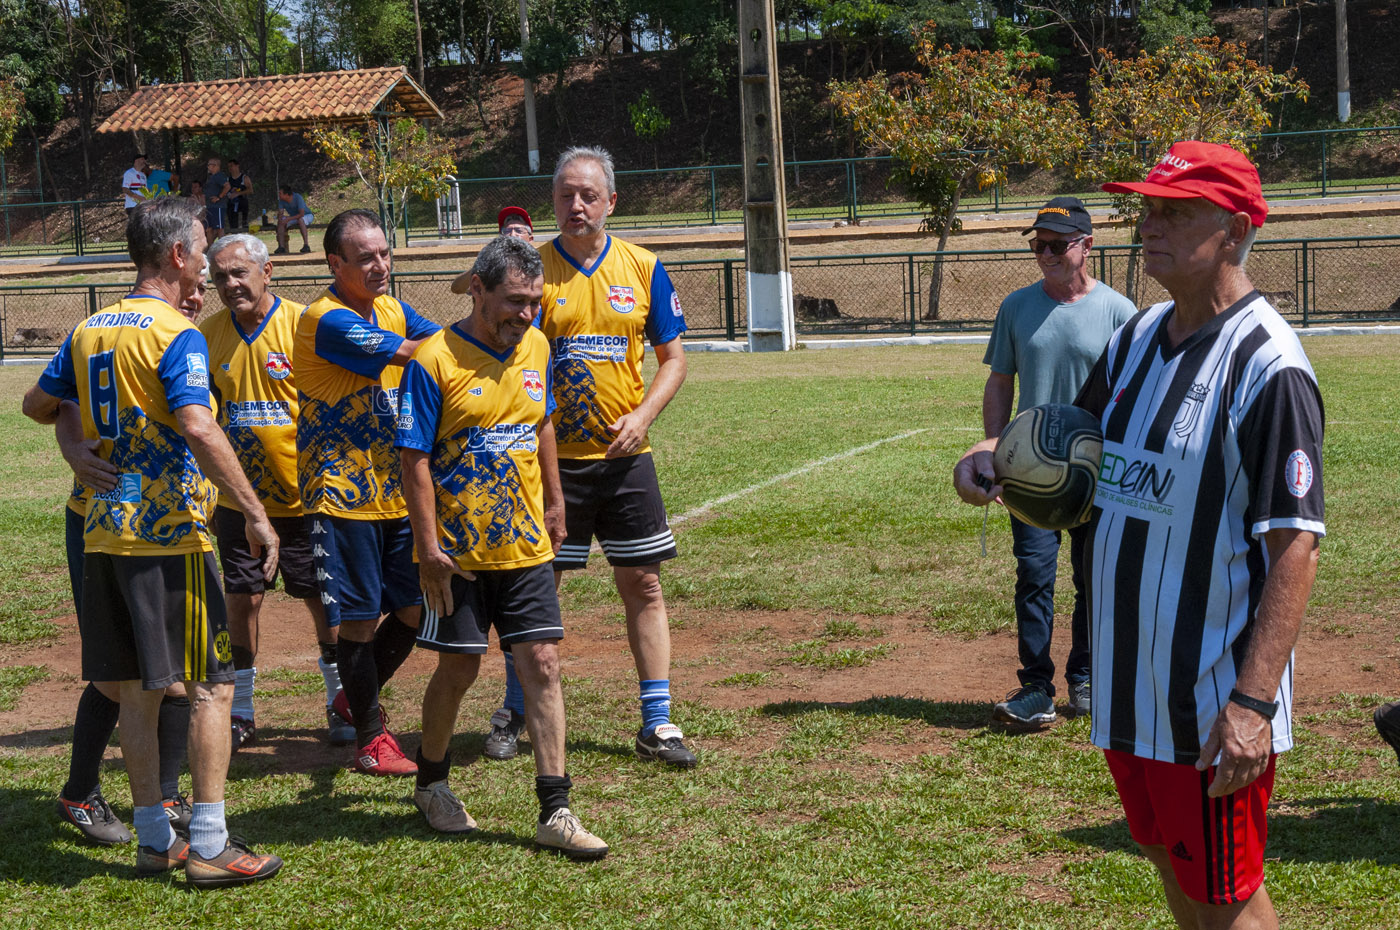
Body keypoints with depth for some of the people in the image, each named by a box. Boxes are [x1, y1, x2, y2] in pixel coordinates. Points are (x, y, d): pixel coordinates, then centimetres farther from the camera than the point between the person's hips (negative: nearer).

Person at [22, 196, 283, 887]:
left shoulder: (89, 330, 12)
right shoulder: (176, 334, -12)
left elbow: (37, 404, 22)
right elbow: (197, 428, -24)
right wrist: (254, 512, -21)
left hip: (104, 534, 7)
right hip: (169, 534, -7)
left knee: (139, 689, 12)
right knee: (211, 684, 0)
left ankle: (154, 840, 18)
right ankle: (209, 846, 1)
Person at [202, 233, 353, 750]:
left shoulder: (301, 324, -10)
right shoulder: (207, 334, 2)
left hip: (303, 493, -3)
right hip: (238, 496, 3)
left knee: (323, 599, 6)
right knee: (241, 600, 6)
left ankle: (339, 702, 21)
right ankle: (240, 712, 19)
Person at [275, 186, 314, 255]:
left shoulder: (298, 198, -29)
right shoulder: (281, 200, -11)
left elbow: (301, 214, -35)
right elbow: (280, 213, -10)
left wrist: (288, 219, -39)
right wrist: (280, 219, -34)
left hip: (307, 215, -6)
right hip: (294, 218, 6)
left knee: (300, 219, -39)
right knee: (280, 222, -18)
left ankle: (306, 245, -39)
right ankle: (281, 247, -21)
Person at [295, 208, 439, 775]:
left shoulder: (392, 309, 11)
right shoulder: (326, 320, -16)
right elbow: (409, 352, -23)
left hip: (396, 491, 8)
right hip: (343, 494, -8)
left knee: (414, 608, 11)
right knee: (360, 618, 0)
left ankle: (357, 699, 34)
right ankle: (371, 740, 13)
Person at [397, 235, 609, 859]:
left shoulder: (535, 349, 5)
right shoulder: (435, 360, -13)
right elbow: (414, 458, -13)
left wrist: (553, 500, 24)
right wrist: (428, 547, -16)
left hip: (525, 546, 5)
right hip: (458, 551, -4)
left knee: (542, 664, -1)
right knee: (459, 668, 6)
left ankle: (554, 812, 3)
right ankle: (430, 783, 30)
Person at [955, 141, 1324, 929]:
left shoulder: (1267, 363, -18)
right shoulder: (1139, 336, 7)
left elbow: (1296, 546, -22)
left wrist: (1254, 700, -28)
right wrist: (998, 451, 3)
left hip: (1214, 697, -8)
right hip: (1130, 680, 8)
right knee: (1171, 864, 21)